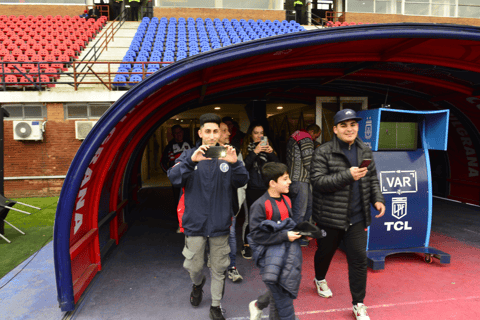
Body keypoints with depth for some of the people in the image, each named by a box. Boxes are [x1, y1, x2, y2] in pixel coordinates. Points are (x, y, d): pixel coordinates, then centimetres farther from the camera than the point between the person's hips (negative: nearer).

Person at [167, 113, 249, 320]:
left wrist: (235, 163, -30)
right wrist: (191, 161, -34)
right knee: (194, 266, 12)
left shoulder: (226, 156, 0)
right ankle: (198, 284, 46)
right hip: (195, 223, 0)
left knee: (219, 268, 11)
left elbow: (242, 182, -9)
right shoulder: (189, 156, -1)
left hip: (220, 224, 1)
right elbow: (174, 178, -16)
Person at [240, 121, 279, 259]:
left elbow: (277, 164, 6)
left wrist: (271, 153, -10)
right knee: (249, 218, -1)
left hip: (266, 188, 3)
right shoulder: (246, 147, 1)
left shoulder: (267, 145, 11)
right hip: (252, 189, -3)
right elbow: (244, 166, -12)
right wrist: (255, 152, -20)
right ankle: (246, 246, 16)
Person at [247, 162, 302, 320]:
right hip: (270, 249, -6)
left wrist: (300, 233, 4)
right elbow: (257, 235, -16)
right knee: (280, 293, -5)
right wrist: (284, 236, -18)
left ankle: (258, 304, 26)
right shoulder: (260, 205, -13)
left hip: (288, 247, 6)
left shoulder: (286, 200, 10)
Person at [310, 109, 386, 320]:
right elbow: (317, 181, -20)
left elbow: (372, 178, 16)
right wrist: (347, 175, -27)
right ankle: (320, 279, 49)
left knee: (359, 259, 3)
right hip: (330, 217, -3)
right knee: (325, 252, 18)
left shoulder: (365, 151, 7)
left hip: (356, 217, 3)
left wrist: (378, 199, 1)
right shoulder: (323, 152, -12)